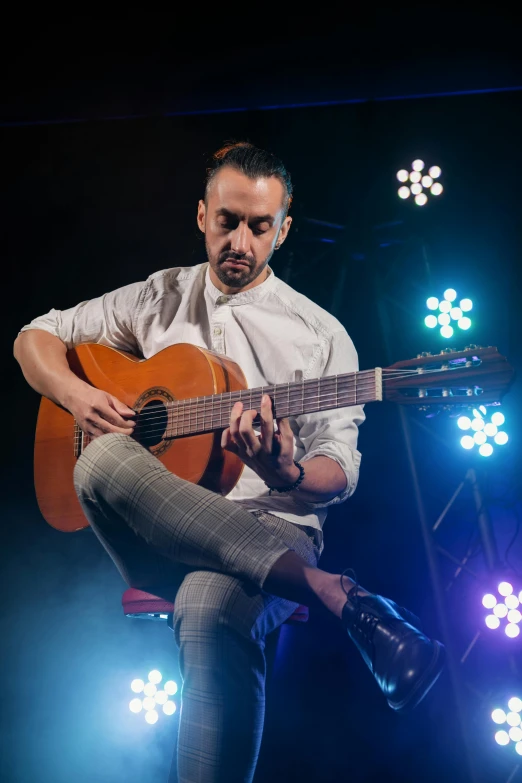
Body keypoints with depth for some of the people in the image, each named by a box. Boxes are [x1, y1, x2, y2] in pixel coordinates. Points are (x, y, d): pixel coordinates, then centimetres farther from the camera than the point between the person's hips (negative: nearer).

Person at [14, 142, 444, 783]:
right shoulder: (158, 298, 15)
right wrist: (77, 396, -3)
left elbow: (340, 473, 4)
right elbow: (35, 336, 20)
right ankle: (346, 600, -36)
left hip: (270, 525, -3)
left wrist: (285, 476, -22)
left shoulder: (321, 335, 7)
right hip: (152, 535, 4)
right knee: (104, 459, -35)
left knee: (211, 607, -41)